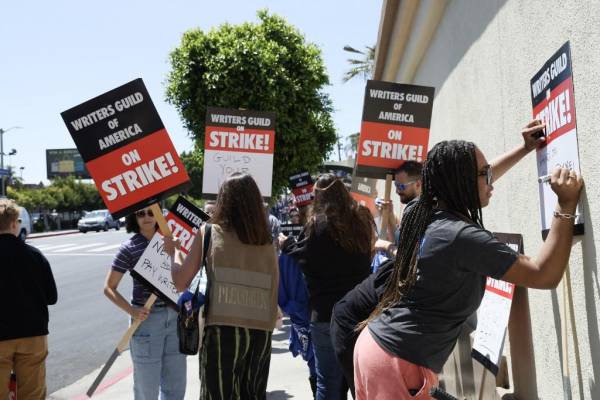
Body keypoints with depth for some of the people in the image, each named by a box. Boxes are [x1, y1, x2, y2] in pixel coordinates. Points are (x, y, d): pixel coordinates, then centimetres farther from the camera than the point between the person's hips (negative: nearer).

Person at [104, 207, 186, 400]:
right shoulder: (129, 248, -7)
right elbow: (109, 288, -6)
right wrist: (132, 311, -17)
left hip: (173, 315, 4)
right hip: (147, 318, -4)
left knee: (176, 385, 14)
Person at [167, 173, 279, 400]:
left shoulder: (209, 233, -3)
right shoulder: (267, 243, 6)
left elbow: (181, 283, 0)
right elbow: (274, 295, 6)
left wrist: (173, 251, 15)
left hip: (222, 332, -3)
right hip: (260, 334, 3)